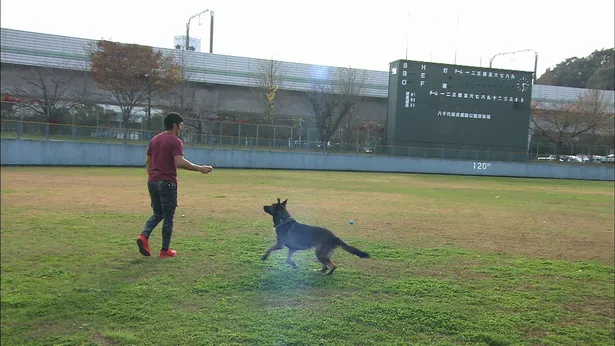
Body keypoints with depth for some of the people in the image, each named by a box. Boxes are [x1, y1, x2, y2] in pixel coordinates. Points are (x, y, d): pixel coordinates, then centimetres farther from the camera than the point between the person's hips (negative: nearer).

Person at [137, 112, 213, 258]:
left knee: (157, 214, 19)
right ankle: (165, 250, 8)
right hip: (167, 183, -7)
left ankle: (144, 236, -4)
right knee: (168, 217, 3)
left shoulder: (154, 140, 14)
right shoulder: (175, 141, -10)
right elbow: (180, 162, -23)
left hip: (152, 181, 7)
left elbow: (147, 162, 17)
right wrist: (200, 169, -17)